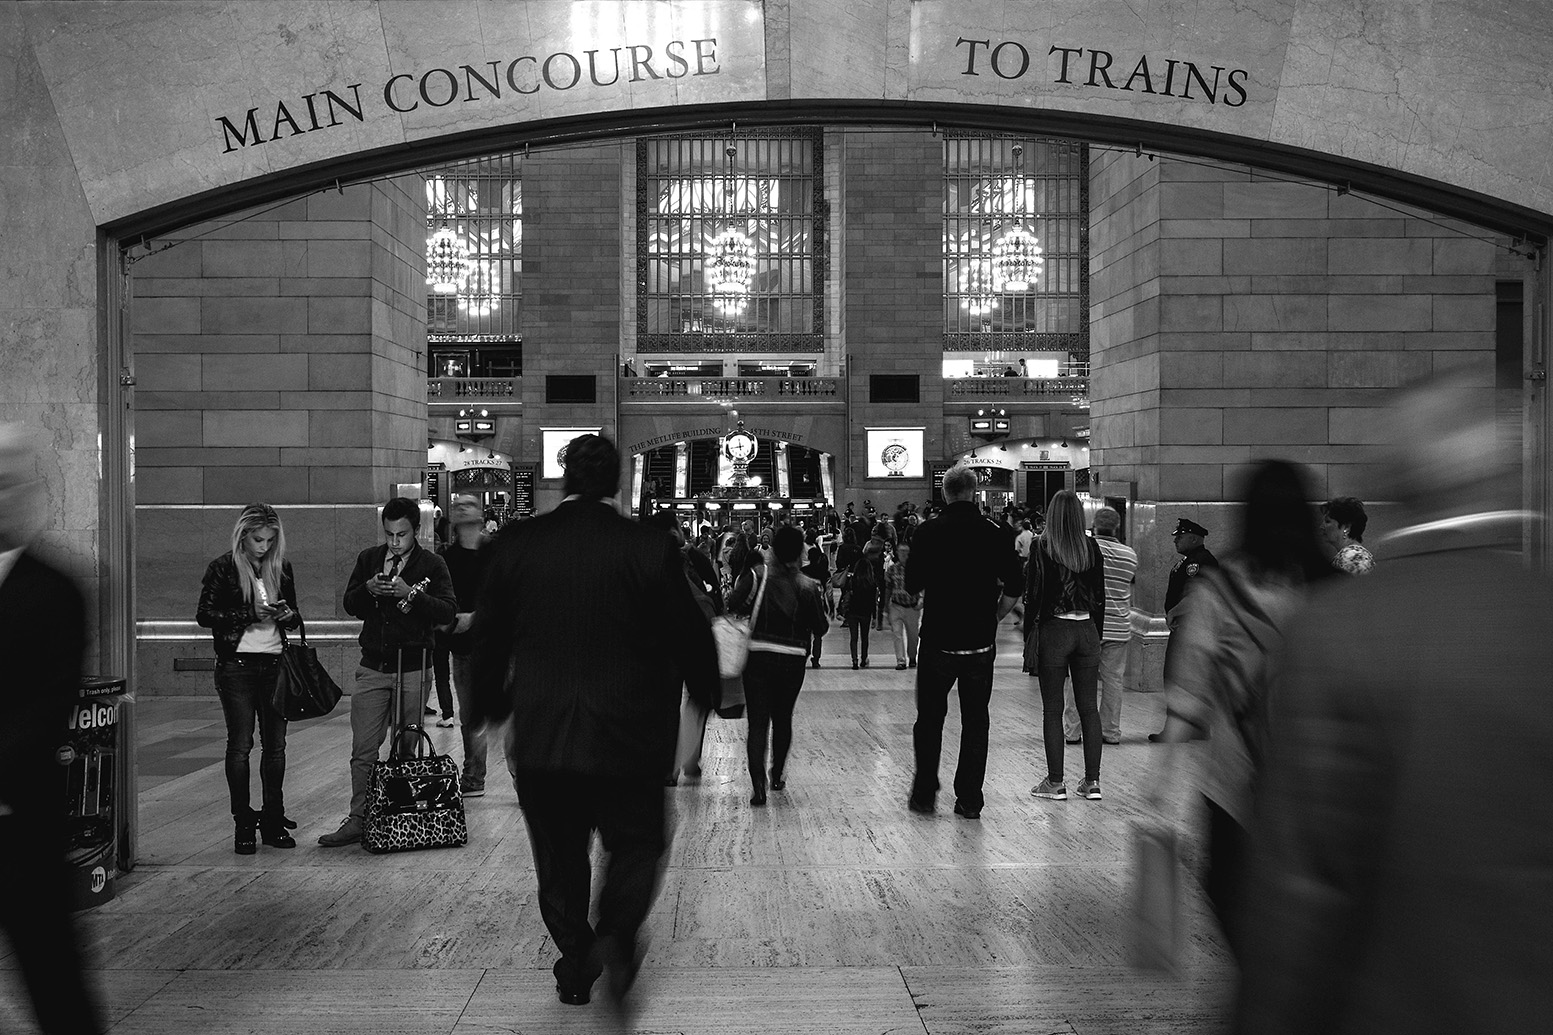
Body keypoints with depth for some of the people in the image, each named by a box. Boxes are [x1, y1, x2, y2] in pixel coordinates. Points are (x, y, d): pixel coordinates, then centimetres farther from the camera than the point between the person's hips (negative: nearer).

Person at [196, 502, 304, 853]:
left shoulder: (281, 567, 11)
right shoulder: (223, 568, -1)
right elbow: (204, 614, -7)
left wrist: (288, 615, -5)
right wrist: (251, 613, -16)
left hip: (275, 664, 4)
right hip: (237, 666, -4)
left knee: (275, 744, 3)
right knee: (240, 745, -3)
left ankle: (273, 820, 12)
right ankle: (243, 824, 4)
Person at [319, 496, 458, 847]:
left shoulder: (432, 565, -2)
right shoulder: (368, 559, 10)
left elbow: (448, 611, -11)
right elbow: (349, 605, 12)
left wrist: (411, 593, -22)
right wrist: (368, 589, -9)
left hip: (413, 668, -3)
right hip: (373, 667, 3)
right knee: (363, 749, 1)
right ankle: (358, 820, 4)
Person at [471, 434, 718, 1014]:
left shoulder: (515, 546, -3)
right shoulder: (651, 549, -10)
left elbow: (488, 640, 5)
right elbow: (690, 636, -4)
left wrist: (492, 705, 20)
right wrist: (704, 692, 14)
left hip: (539, 738, 2)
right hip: (628, 735, -2)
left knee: (559, 858, 18)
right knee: (636, 843, 15)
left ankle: (575, 965, 24)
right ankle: (616, 934, -8)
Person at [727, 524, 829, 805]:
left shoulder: (756, 577, -7)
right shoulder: (808, 587, -5)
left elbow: (733, 607, -15)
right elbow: (820, 628, -4)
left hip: (758, 658, -1)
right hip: (793, 661, 1)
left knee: (758, 722, 0)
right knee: (783, 719, 20)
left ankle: (758, 786, -11)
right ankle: (777, 775, 33)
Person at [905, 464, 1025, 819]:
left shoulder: (928, 532, -6)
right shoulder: (995, 533, -4)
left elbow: (912, 584, -2)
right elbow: (1015, 587, -4)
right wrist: (992, 617, 10)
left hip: (938, 640, -1)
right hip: (980, 642, 1)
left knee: (929, 719, 12)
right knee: (975, 722, 9)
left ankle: (923, 794, 14)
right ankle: (969, 800, 10)